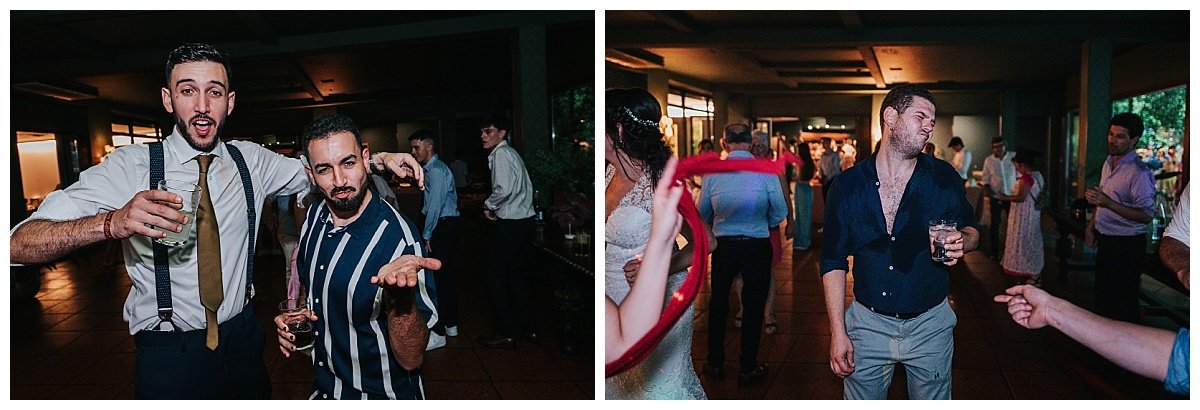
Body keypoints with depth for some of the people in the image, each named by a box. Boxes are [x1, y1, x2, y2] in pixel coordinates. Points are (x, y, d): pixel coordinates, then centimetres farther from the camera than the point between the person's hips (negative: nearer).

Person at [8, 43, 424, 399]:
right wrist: (112, 222, -38)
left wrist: (377, 158, -7)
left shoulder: (250, 160, 0)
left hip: (242, 337, 4)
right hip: (168, 353, -3)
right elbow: (19, 243, -18)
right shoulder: (130, 167, -13)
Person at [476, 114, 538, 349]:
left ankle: (504, 333, 4)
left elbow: (504, 189, -24)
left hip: (511, 223, -10)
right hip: (523, 219, 10)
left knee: (494, 274, -1)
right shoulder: (510, 153, 17)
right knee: (513, 273, 17)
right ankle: (527, 329, 22)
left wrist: (488, 206, -6)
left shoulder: (501, 154, -13)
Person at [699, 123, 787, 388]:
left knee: (718, 303, 18)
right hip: (757, 245, -1)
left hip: (723, 245, 2)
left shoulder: (712, 172, -8)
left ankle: (715, 364, 29)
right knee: (754, 305, 12)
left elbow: (703, 214, 3)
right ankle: (748, 369, 20)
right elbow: (780, 212, -5)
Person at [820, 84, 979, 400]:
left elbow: (971, 229, 9)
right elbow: (833, 262, -2)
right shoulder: (848, 185, -6)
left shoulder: (944, 177, -4)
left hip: (930, 326, 1)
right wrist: (838, 332, -6)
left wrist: (962, 241, -17)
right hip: (868, 323, 0)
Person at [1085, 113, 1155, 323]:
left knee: (1124, 301, -2)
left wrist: (1108, 202, -32)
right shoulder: (1108, 164, 10)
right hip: (1105, 240, 9)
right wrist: (1091, 226, 14)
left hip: (1127, 244, -9)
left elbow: (1146, 215, -24)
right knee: (1103, 296, 20)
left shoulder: (1139, 173, -18)